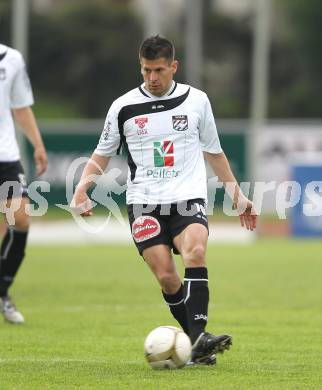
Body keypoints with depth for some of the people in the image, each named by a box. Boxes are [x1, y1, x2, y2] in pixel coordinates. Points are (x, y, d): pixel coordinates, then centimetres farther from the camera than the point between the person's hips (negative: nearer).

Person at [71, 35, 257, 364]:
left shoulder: (196, 100, 9)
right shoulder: (124, 107, 6)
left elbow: (213, 152, 21)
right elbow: (102, 155, 16)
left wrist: (237, 195, 20)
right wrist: (83, 185, -3)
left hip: (188, 199, 0)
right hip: (144, 203, 0)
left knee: (195, 252, -29)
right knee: (166, 277, -15)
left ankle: (198, 338, -34)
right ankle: (197, 340, 1)